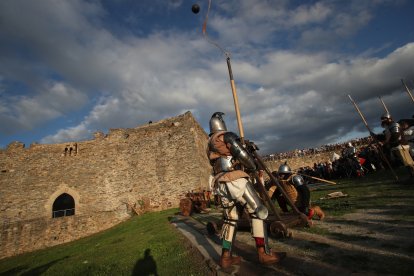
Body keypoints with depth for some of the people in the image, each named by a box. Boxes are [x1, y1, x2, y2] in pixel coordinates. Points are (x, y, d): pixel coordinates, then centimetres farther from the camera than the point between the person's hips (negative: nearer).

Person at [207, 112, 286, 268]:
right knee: (258, 212, 3)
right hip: (235, 181, -8)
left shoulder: (209, 145, 19)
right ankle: (264, 253, 6)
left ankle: (226, 257, 19)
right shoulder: (227, 136, -6)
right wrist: (253, 166, 5)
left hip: (221, 185, 8)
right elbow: (242, 155, -14)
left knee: (230, 219, 15)